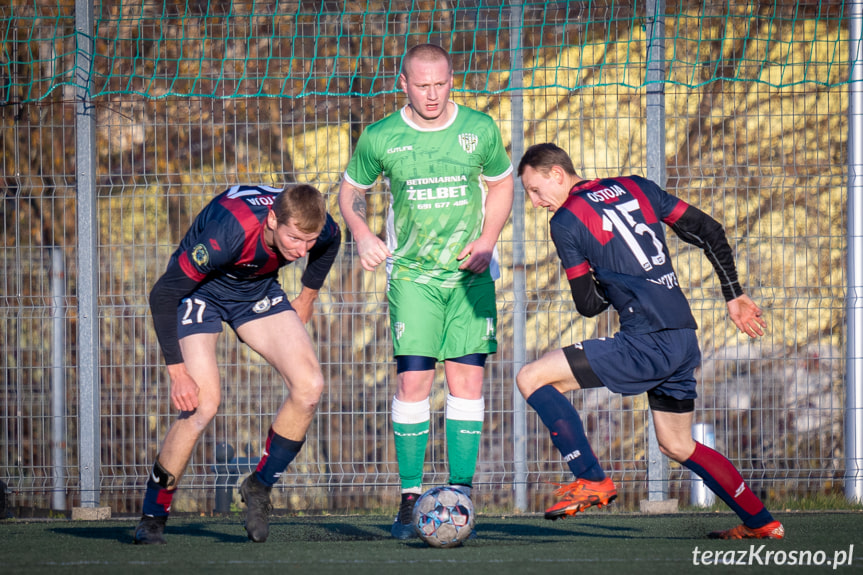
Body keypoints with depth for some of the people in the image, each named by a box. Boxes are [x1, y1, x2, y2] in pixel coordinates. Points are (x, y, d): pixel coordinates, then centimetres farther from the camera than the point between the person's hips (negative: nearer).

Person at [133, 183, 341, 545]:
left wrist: (307, 297, 13)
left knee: (309, 387, -14)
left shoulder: (317, 228, -24)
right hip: (199, 291, -5)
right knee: (202, 404, -22)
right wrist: (177, 371, -31)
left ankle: (260, 487, 6)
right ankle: (152, 518, -5)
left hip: (258, 289, 5)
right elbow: (163, 294, -31)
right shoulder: (227, 232, -40)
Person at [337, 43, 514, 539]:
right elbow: (351, 190, 12)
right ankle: (410, 495, -4)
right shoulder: (381, 138, -3)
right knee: (413, 381, -11)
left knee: (467, 381, -4)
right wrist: (362, 235, -6)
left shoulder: (480, 129, -1)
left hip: (471, 273, 1)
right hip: (412, 274, -1)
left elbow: (502, 183, 14)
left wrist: (486, 240, 0)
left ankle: (461, 493, 2)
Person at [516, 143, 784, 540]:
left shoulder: (566, 221, -2)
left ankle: (592, 481, -7)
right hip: (685, 339, 8)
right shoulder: (635, 187, 16)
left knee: (531, 378, -5)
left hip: (646, 344, -8)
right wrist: (734, 296, 19)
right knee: (677, 447, 23)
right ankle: (762, 523, 25)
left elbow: (588, 305, 2)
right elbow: (709, 231, 15)